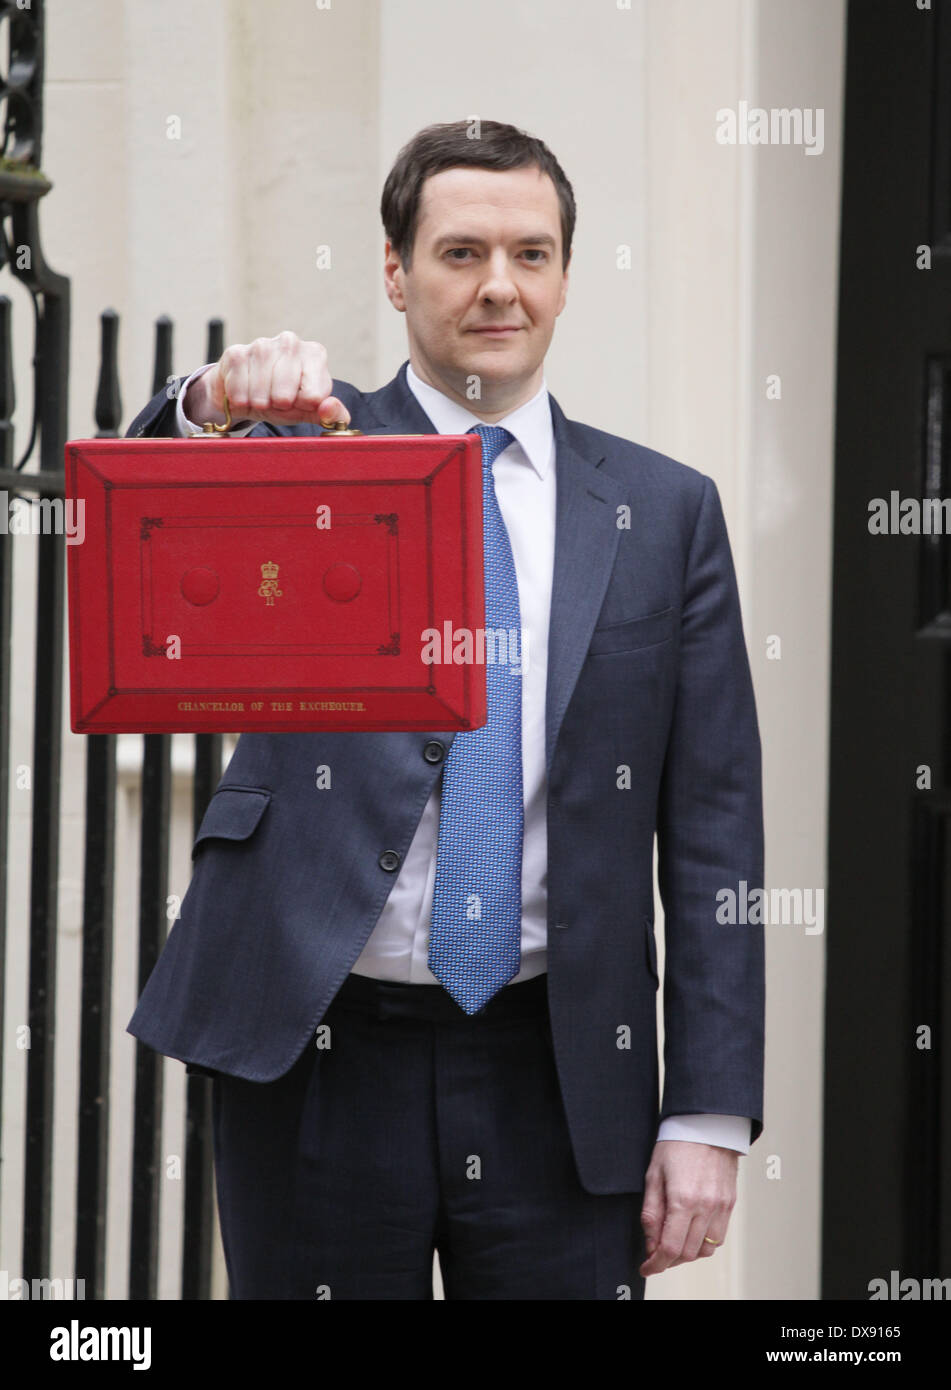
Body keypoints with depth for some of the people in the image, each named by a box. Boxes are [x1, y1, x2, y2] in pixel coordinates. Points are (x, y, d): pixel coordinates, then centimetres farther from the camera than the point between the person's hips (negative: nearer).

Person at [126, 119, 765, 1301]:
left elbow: (712, 827, 4)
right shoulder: (302, 449, 6)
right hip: (313, 1058, -1)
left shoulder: (663, 512, 7)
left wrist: (709, 1113, -2)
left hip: (557, 1071, 1)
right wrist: (217, 401, -37)